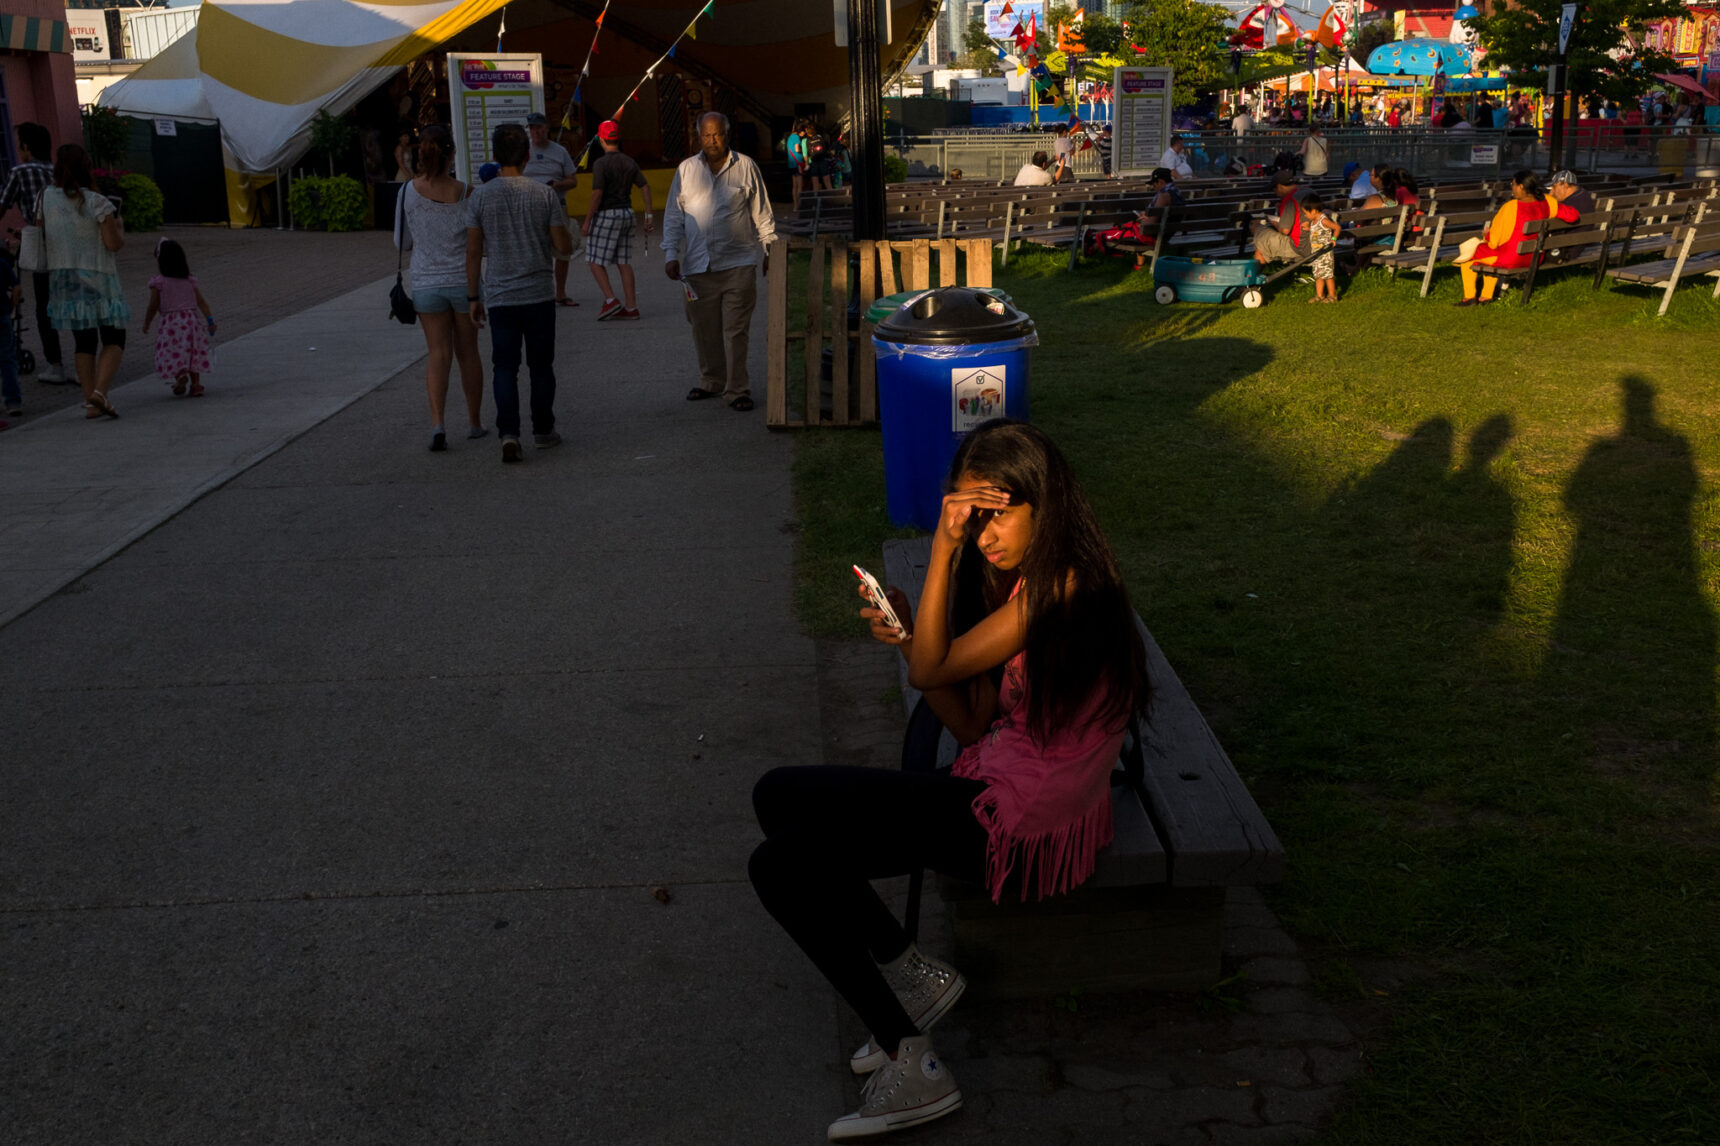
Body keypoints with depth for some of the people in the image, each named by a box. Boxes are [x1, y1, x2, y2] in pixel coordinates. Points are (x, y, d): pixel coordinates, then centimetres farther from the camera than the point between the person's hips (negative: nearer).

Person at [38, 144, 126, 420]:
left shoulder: (45, 198, 1)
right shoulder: (97, 203, -13)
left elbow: (42, 239, 6)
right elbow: (114, 243, -13)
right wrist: (118, 228, 7)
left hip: (62, 276, 5)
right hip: (97, 278, -5)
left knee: (83, 340, 12)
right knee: (114, 339, 3)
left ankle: (90, 402, 9)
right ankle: (100, 391, -18)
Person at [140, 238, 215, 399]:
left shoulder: (159, 282, -4)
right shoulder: (190, 280, 8)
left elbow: (153, 307, 0)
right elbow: (201, 301, 1)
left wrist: (146, 324, 14)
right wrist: (210, 320, 1)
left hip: (171, 321, -4)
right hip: (192, 317, 4)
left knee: (172, 355, 1)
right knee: (193, 353, 12)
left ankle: (180, 375, -23)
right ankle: (196, 383, 8)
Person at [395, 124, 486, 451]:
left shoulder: (409, 191, -6)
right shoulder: (464, 193, -12)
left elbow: (403, 242, 3)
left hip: (426, 283, 1)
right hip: (464, 280, -1)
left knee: (438, 353, 4)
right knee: (467, 352, 13)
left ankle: (437, 422, -14)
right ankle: (474, 422, 25)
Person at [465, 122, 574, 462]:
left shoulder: (480, 197, -3)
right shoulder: (545, 193, -5)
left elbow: (473, 252, -1)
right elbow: (564, 247, -4)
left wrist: (473, 297, 7)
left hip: (499, 296, 0)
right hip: (539, 294, 0)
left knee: (504, 367, 4)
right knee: (541, 365, 12)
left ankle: (509, 433, -10)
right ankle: (543, 431, 22)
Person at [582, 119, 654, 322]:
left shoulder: (601, 164, -12)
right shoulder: (629, 162, 8)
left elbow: (597, 195, -17)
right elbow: (645, 187, 6)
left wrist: (587, 222, -12)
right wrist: (648, 216, 8)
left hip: (606, 214, -7)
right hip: (627, 213, 7)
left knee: (596, 261, 2)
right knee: (624, 262, 9)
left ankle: (611, 301, -10)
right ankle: (631, 307, 7)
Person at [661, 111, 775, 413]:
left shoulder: (745, 167, 4)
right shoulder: (686, 170, 9)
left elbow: (762, 213, 10)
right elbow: (673, 216, 11)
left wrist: (770, 250, 9)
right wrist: (671, 254, 2)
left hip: (739, 263, -2)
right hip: (698, 265, 3)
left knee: (736, 330, -5)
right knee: (704, 329, 9)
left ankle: (736, 390, 2)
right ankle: (711, 382, 26)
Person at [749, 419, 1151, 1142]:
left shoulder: (1061, 586, -19)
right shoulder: (1021, 586, 11)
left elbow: (931, 668, -17)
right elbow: (973, 727, 9)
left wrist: (942, 548, -17)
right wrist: (905, 639, -4)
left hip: (1021, 831, -10)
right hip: (996, 792, 10)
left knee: (779, 798, -7)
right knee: (780, 862, 7)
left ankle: (907, 975, 5)